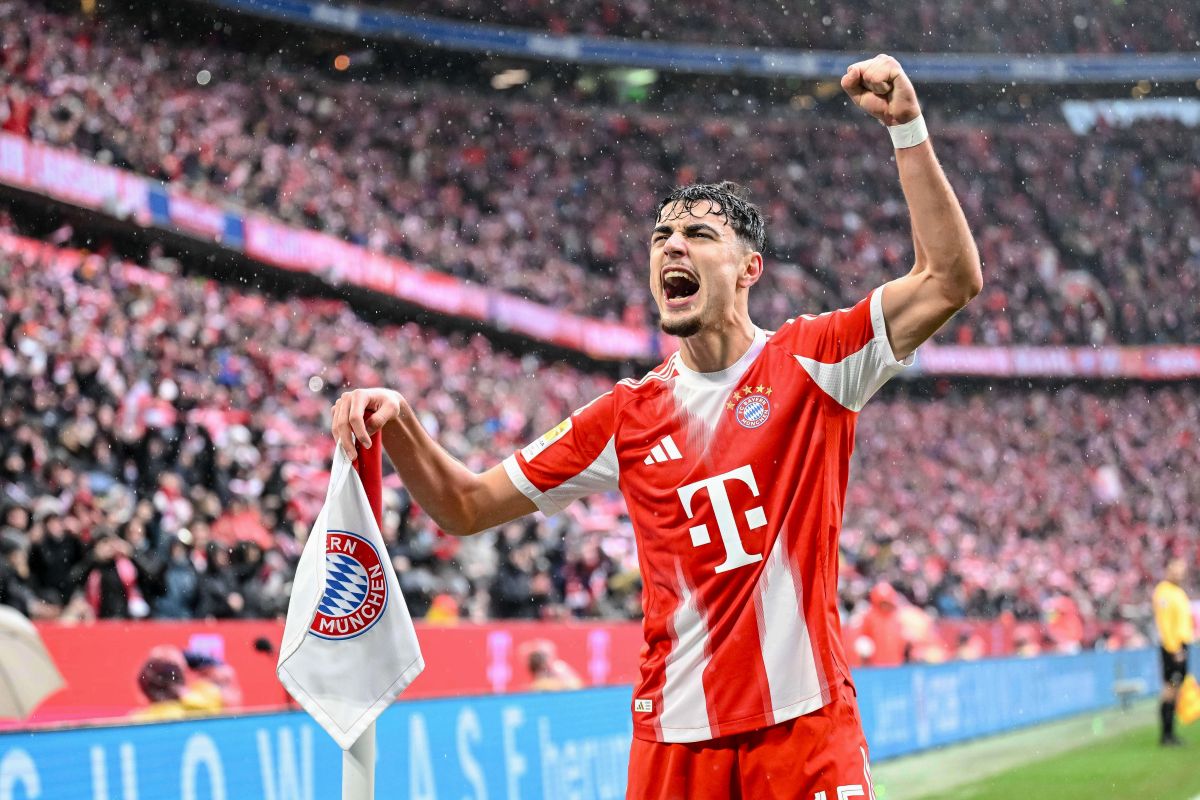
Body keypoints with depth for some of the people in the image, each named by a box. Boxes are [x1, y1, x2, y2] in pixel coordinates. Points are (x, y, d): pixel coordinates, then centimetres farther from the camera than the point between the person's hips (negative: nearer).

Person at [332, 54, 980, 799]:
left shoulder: (811, 362, 2)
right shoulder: (627, 416, 9)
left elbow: (952, 277, -9)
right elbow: (465, 506, 13)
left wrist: (907, 127, -14)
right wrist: (398, 423, -4)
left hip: (806, 722, -2)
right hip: (675, 735, 3)